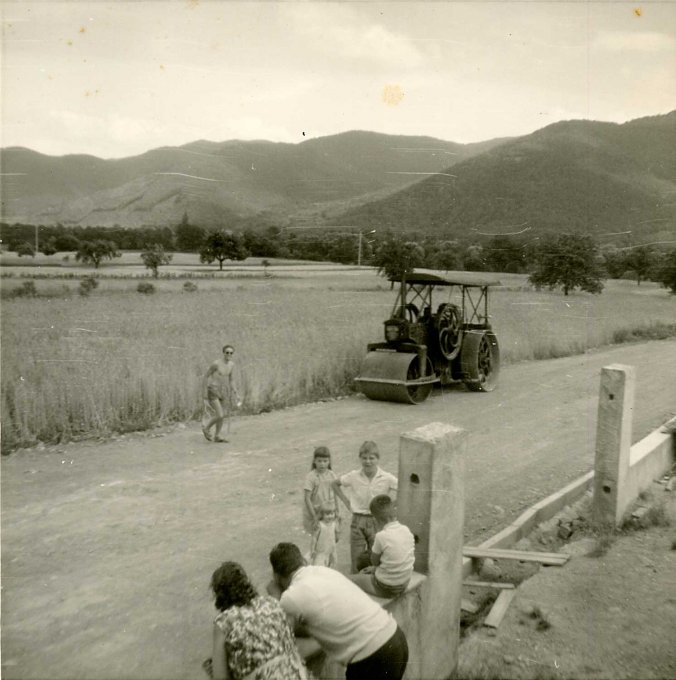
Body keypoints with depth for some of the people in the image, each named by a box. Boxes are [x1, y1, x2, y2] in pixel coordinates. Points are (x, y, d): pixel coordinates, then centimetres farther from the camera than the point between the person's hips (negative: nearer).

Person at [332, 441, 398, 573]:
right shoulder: (353, 476, -5)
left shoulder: (387, 479, -9)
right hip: (358, 521, 1)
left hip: (377, 521, -1)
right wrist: (346, 501, 6)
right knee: (356, 562, 6)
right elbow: (335, 484, 11)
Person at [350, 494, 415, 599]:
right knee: (364, 572, 29)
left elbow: (374, 561, -8)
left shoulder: (381, 536, -25)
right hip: (403, 585, 7)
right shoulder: (406, 530, -6)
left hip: (385, 589, -7)